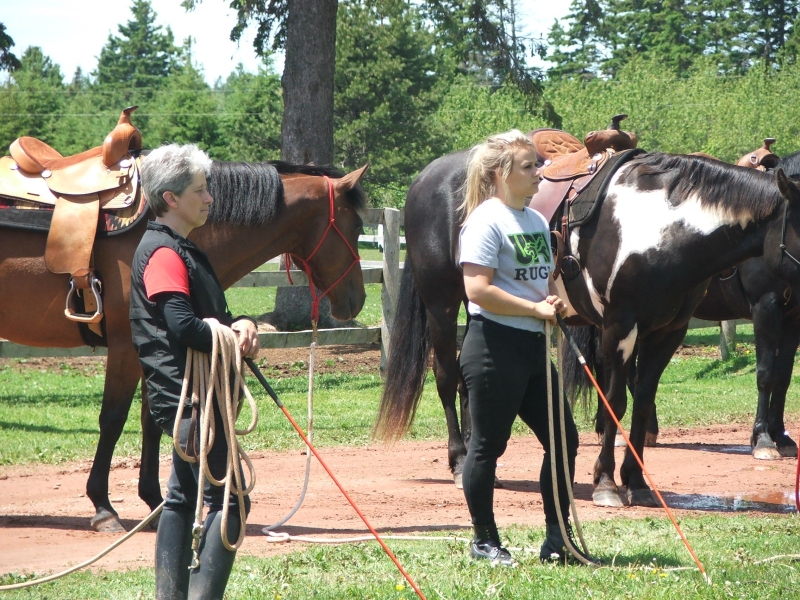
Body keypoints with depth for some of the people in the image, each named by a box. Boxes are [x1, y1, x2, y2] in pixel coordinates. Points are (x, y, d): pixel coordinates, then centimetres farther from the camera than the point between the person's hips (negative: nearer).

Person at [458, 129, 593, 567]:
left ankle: (557, 538, 17)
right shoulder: (487, 220, -12)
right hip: (496, 346, -9)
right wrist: (535, 308, -18)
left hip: (535, 347, 9)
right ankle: (484, 541, 11)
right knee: (488, 445, 1)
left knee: (563, 439, 8)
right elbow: (478, 289, -21)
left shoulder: (536, 220, 14)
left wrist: (554, 301, 2)